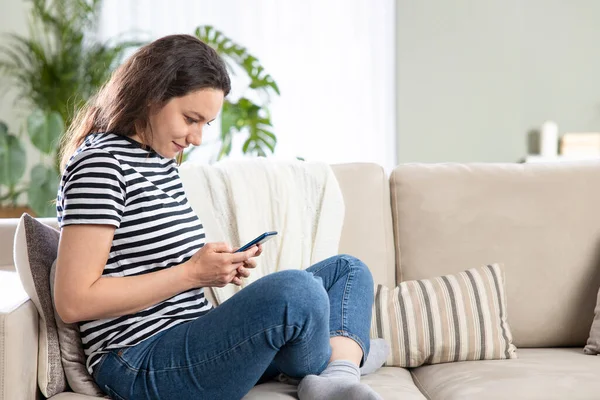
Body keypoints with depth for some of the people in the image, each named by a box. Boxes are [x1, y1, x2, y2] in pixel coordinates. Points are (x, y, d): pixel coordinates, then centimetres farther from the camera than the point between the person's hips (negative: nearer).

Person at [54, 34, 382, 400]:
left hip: (194, 339, 10)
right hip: (141, 368, -10)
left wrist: (218, 266, 1)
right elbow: (73, 302, -18)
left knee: (347, 270, 10)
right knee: (298, 289, -33)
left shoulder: (161, 160, 16)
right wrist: (192, 273, -14)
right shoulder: (102, 163, -12)